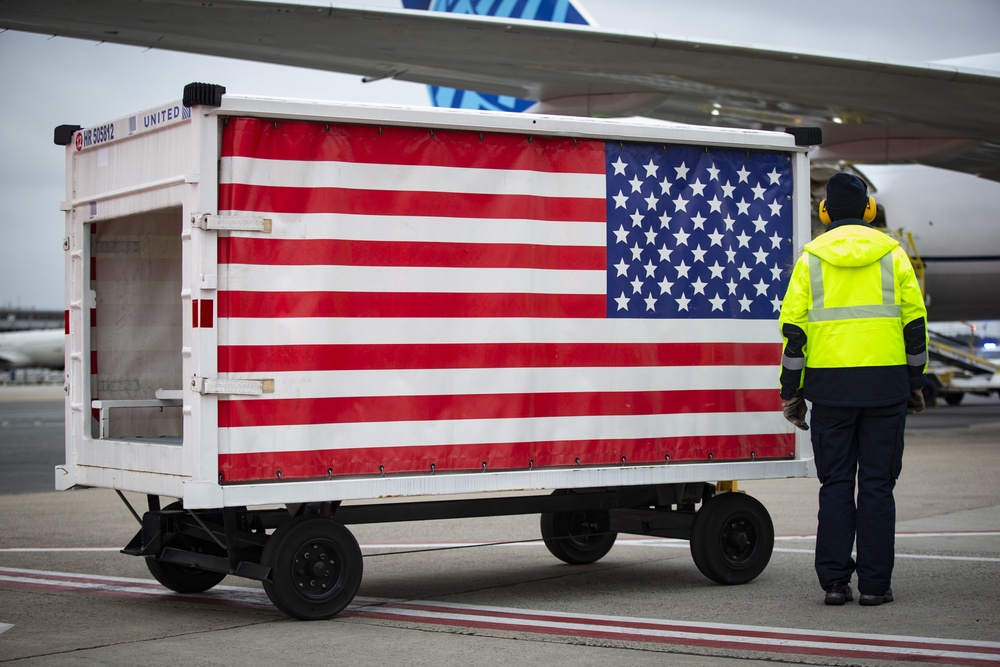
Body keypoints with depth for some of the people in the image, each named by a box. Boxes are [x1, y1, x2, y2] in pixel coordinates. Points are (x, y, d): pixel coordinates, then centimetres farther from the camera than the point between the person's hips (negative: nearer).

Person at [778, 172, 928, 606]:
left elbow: (793, 328, 0)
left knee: (835, 484, 7)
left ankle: (834, 581, 4)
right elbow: (915, 322, 5)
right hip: (885, 383, 0)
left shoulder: (811, 257, 3)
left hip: (830, 383, 0)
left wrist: (791, 392, 6)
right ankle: (875, 583, 4)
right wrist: (915, 384, 13)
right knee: (877, 484, 4)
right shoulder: (891, 253, 5)